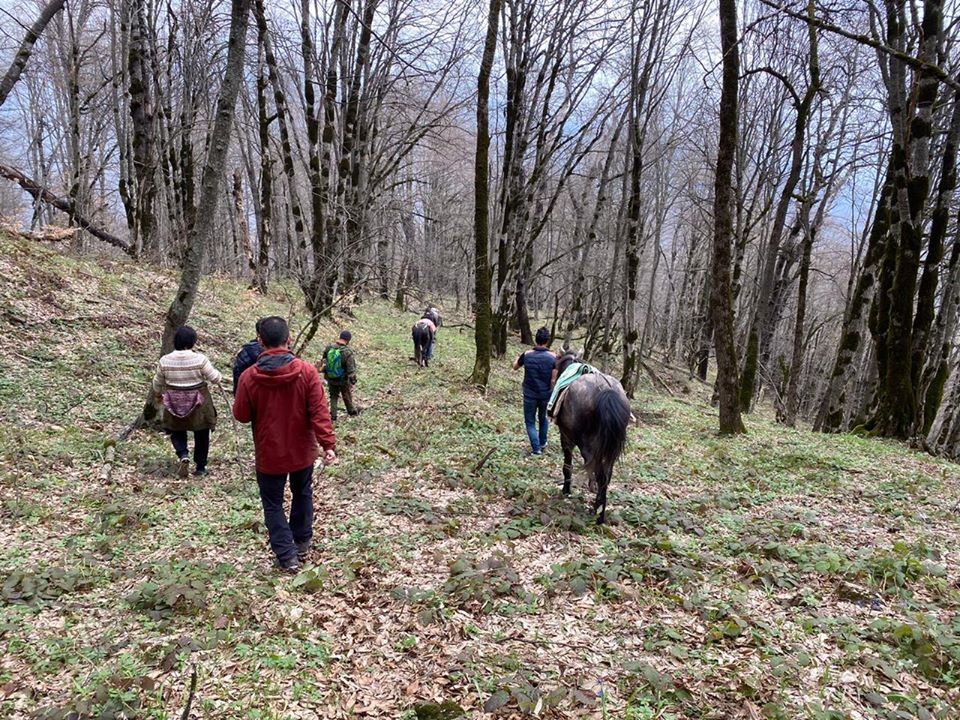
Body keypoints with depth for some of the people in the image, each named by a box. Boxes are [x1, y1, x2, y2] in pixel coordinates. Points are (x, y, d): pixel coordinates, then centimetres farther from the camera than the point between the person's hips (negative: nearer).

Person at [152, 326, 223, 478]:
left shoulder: (165, 360, -7)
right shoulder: (200, 359, -18)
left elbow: (158, 382, 7)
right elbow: (215, 378, -12)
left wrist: (158, 395, 27)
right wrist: (218, 375, 12)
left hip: (174, 404, 2)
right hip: (199, 403, -2)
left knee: (177, 431, 22)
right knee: (201, 436, 15)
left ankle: (183, 455, -3)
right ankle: (200, 467, 23)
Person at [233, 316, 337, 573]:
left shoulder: (249, 377, -16)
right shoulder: (307, 371, -15)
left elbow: (241, 415, -4)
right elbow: (319, 412, -18)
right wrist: (328, 444, -14)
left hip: (269, 454, -2)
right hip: (302, 451, 2)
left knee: (273, 504, 13)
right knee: (302, 495, 24)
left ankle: (287, 556, 11)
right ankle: (302, 543, 37)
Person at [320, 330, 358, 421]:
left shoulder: (329, 348, -10)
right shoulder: (348, 352, -25)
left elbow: (323, 362, 4)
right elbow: (351, 369, -20)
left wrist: (324, 372, 20)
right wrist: (353, 379, -6)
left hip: (331, 378, 3)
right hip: (343, 379, -3)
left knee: (333, 396, 20)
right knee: (347, 396, 20)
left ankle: (333, 415, 21)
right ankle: (352, 410, 40)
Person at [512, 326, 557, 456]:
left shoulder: (527, 355, -11)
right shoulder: (553, 357, -12)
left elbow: (515, 367, 8)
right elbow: (553, 380, -11)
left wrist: (520, 357, 27)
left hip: (530, 394, -2)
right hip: (546, 394, 2)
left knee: (530, 421, 10)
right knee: (543, 418, 25)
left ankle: (536, 448, 3)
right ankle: (543, 443, 37)